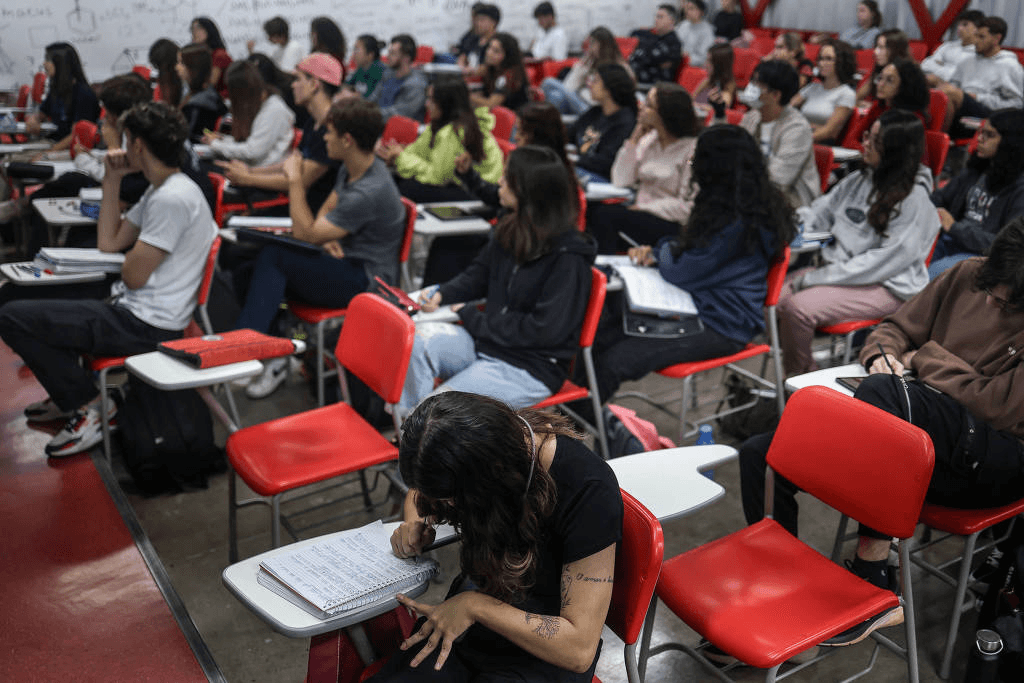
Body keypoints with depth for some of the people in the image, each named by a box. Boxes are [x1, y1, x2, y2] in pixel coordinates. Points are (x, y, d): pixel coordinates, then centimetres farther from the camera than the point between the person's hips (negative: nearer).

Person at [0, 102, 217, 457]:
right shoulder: (160, 190, 13)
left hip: (144, 326, -11)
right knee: (33, 302, 27)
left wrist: (131, 260, 5)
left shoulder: (173, 198, -21)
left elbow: (133, 276, -19)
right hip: (132, 311, 11)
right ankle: (70, 396, 26)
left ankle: (87, 407, -2)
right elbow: (109, 243, 16)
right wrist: (112, 180, 13)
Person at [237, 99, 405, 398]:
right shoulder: (351, 169, 6)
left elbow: (305, 233, -22)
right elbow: (326, 209, 19)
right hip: (346, 263, 10)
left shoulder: (368, 193, -26)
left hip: (365, 281, -9)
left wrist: (295, 180, -13)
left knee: (273, 256, -22)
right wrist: (325, 235, -4)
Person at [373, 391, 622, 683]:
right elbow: (419, 492, 15)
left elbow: (579, 650, -26)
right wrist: (415, 523, -7)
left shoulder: (588, 492, -27)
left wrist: (475, 606, -24)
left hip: (543, 654, -5)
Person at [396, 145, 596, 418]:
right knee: (419, 339, -19)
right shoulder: (512, 229, 4)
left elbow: (545, 329, -21)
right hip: (487, 343, 7)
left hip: (531, 369, -7)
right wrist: (443, 293, -2)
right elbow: (480, 273, 19)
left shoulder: (569, 257, -19)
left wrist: (473, 319, -15)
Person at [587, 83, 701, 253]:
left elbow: (687, 207, -13)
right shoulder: (649, 139, 11)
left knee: (606, 215, -27)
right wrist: (634, 139, 1)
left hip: (671, 225, -7)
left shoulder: (693, 148, -10)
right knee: (589, 208, -17)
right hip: (641, 213, 7)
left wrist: (643, 208, -13)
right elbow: (621, 182, 5)